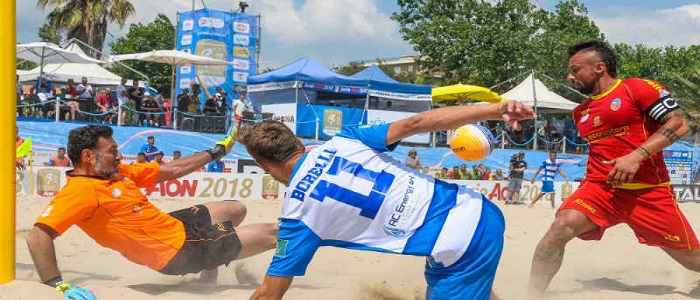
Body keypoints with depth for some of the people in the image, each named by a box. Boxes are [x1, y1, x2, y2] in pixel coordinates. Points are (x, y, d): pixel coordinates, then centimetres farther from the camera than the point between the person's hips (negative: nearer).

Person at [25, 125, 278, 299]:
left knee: (236, 209, 32)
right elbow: (37, 236, -33)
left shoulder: (118, 173, 4)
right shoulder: (79, 191, -23)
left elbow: (172, 170, 14)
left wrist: (216, 152, 19)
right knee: (272, 234, -2)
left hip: (176, 224, 10)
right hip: (181, 250, -10)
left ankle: (211, 266, 41)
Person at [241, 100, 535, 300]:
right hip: (482, 212, 8)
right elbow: (414, 123, -5)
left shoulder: (297, 215, -4)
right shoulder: (344, 140, 6)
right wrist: (495, 109, -10)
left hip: (462, 248, -7)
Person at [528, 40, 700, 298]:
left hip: (649, 190, -3)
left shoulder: (639, 88, -3)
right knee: (562, 225, -26)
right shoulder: (580, 113, 16)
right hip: (599, 187, 4)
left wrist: (636, 156, -20)